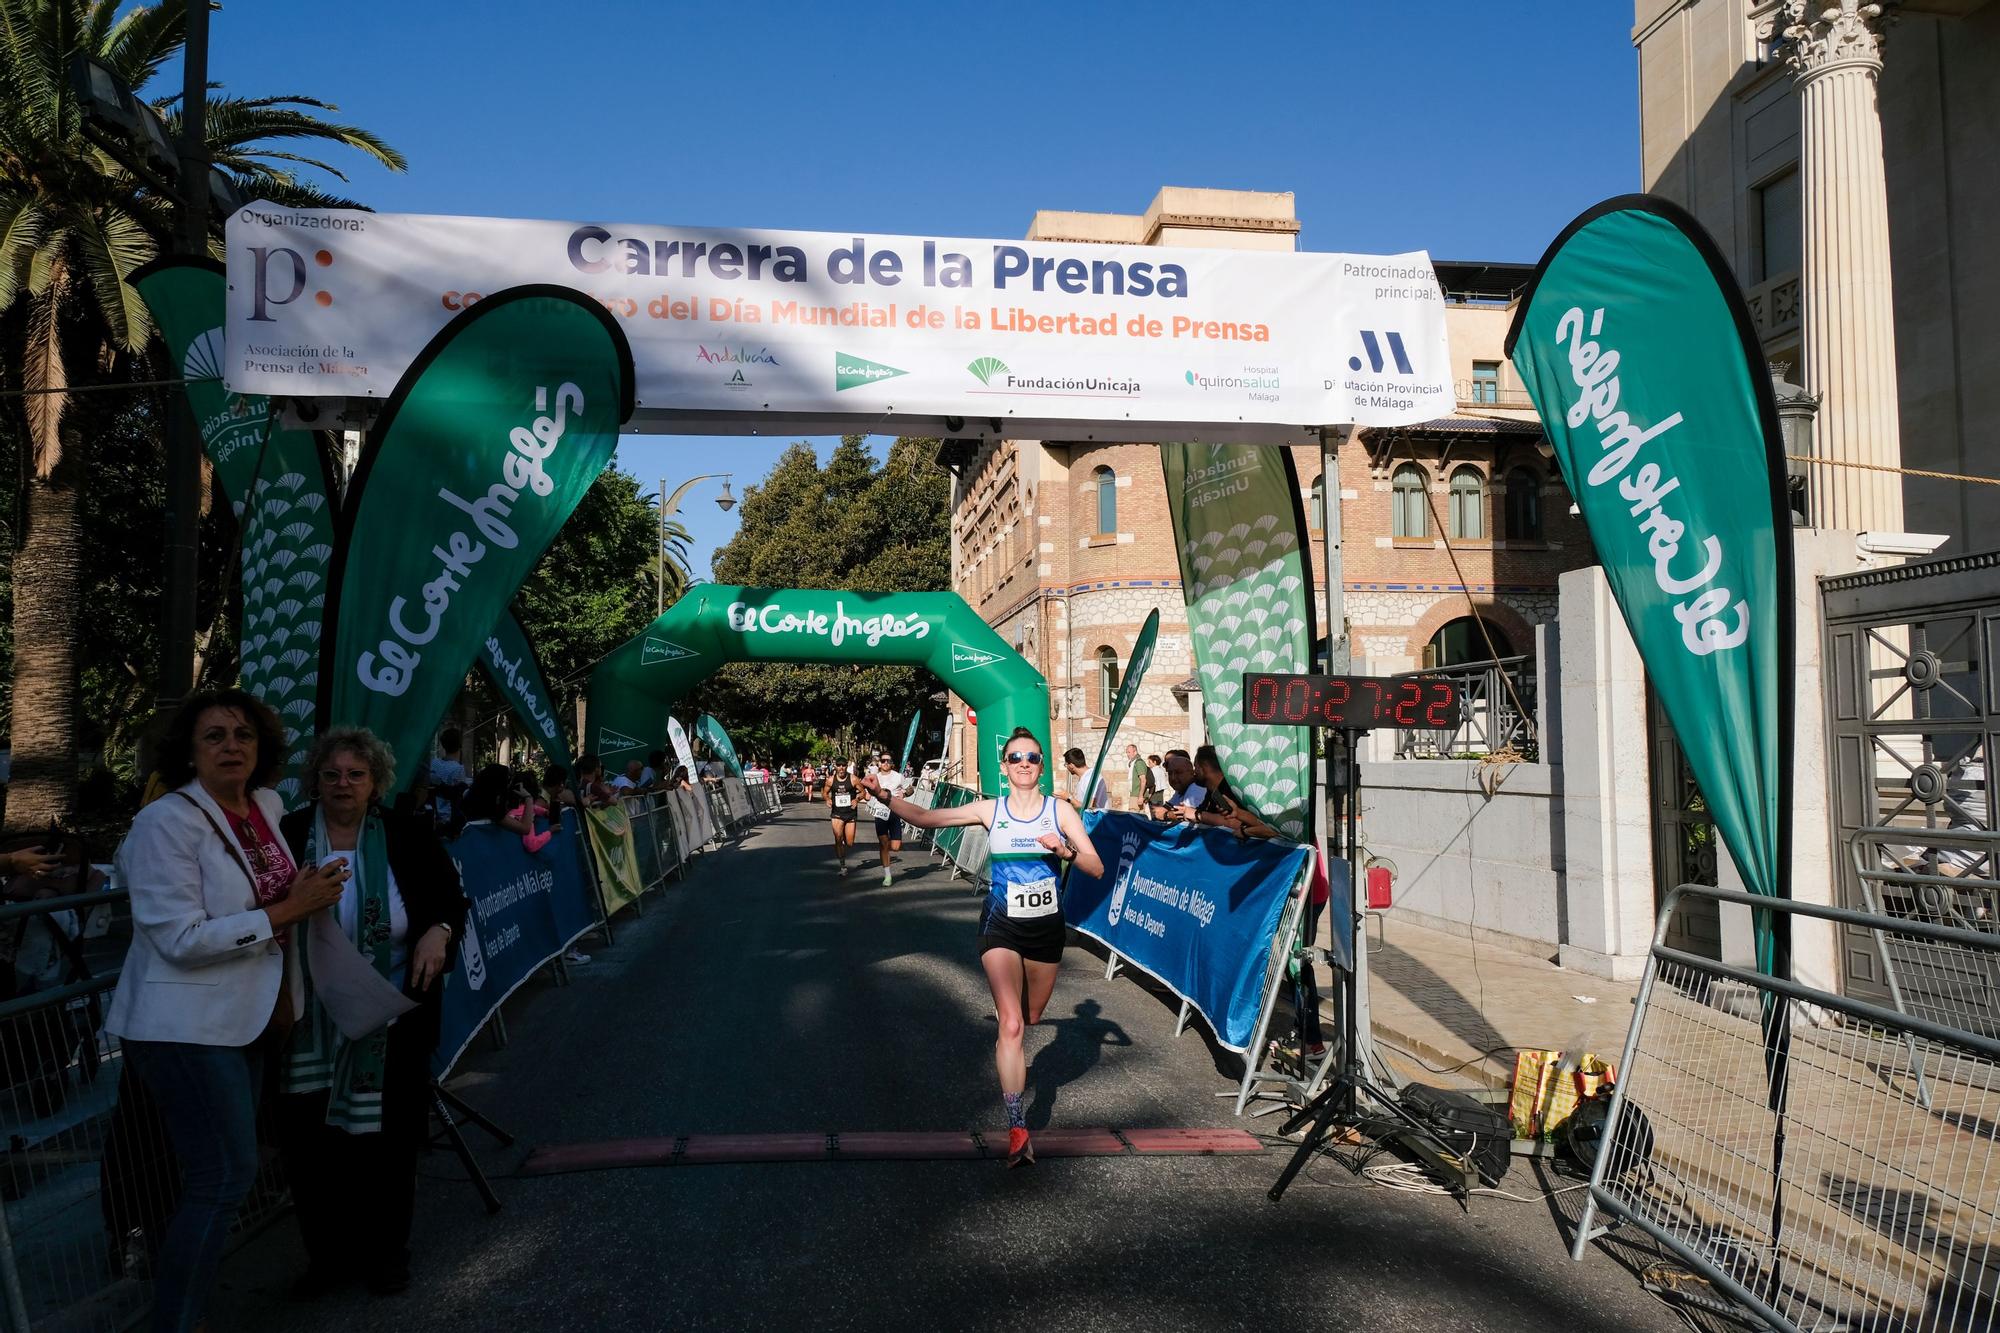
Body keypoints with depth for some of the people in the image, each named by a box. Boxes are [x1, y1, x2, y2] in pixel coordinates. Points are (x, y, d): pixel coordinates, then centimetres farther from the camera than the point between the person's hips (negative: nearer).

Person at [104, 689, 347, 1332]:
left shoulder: (268, 805, 5)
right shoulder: (166, 823, -16)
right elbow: (182, 940, -21)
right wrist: (289, 910, -21)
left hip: (246, 1019, 8)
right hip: (187, 1025, -8)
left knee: (221, 1174, 14)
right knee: (228, 1174, -9)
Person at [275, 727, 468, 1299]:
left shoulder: (409, 839, -3)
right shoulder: (287, 837, -3)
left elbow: (451, 899, 2)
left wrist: (439, 931, -19)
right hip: (309, 1024, 1)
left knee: (386, 1135, 11)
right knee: (310, 1140, 8)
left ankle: (385, 1252, 29)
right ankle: (327, 1253, 29)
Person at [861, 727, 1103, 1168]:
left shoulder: (1060, 811, -3)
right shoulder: (990, 810, -2)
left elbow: (1097, 867, -8)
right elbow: (926, 818, -5)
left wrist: (1065, 850, -27)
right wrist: (884, 795, -18)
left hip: (1047, 927, 2)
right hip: (1001, 926, -2)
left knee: (1031, 1017, 20)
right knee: (1011, 1023, -15)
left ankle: (1007, 1052, 57)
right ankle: (1017, 1129, -13)